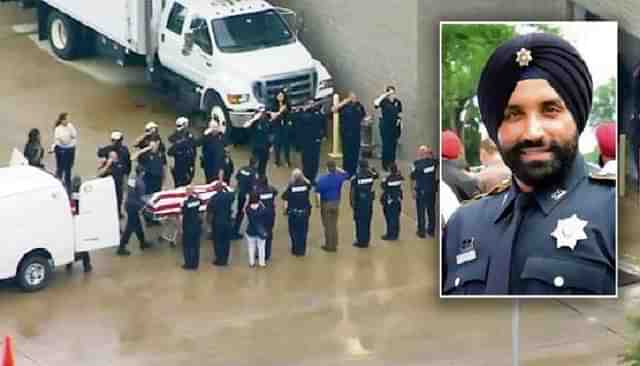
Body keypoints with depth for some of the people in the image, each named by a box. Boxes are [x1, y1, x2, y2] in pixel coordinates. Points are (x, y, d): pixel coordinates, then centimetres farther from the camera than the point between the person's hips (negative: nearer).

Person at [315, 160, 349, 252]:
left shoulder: (322, 179, -17)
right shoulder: (339, 177, -6)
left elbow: (317, 192, -18)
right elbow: (346, 174, 18)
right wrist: (337, 169, 11)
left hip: (326, 204, -4)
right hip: (336, 203, 4)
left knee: (327, 225, 5)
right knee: (334, 225, 13)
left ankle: (329, 245, 10)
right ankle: (334, 245, 18)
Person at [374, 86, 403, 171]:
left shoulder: (398, 102, 4)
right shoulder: (384, 101, -8)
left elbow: (400, 114, 13)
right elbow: (376, 103, -28)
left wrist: (401, 125, 5)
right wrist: (384, 95, -26)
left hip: (395, 126, 4)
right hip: (385, 126, -4)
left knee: (393, 145, 9)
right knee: (386, 145, -1)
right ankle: (385, 164, 8)